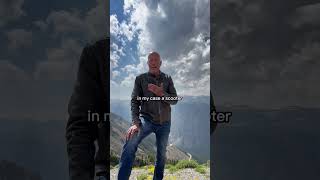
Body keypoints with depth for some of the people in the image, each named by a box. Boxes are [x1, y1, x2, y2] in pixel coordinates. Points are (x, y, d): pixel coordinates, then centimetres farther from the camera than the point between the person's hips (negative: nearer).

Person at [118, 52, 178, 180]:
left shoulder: (167, 79, 5)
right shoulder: (140, 78, -1)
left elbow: (175, 100, -1)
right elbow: (135, 101, -8)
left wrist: (161, 93, -21)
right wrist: (135, 123, -22)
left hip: (164, 123, 3)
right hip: (147, 120, -3)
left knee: (162, 154, 13)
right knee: (130, 143, -29)